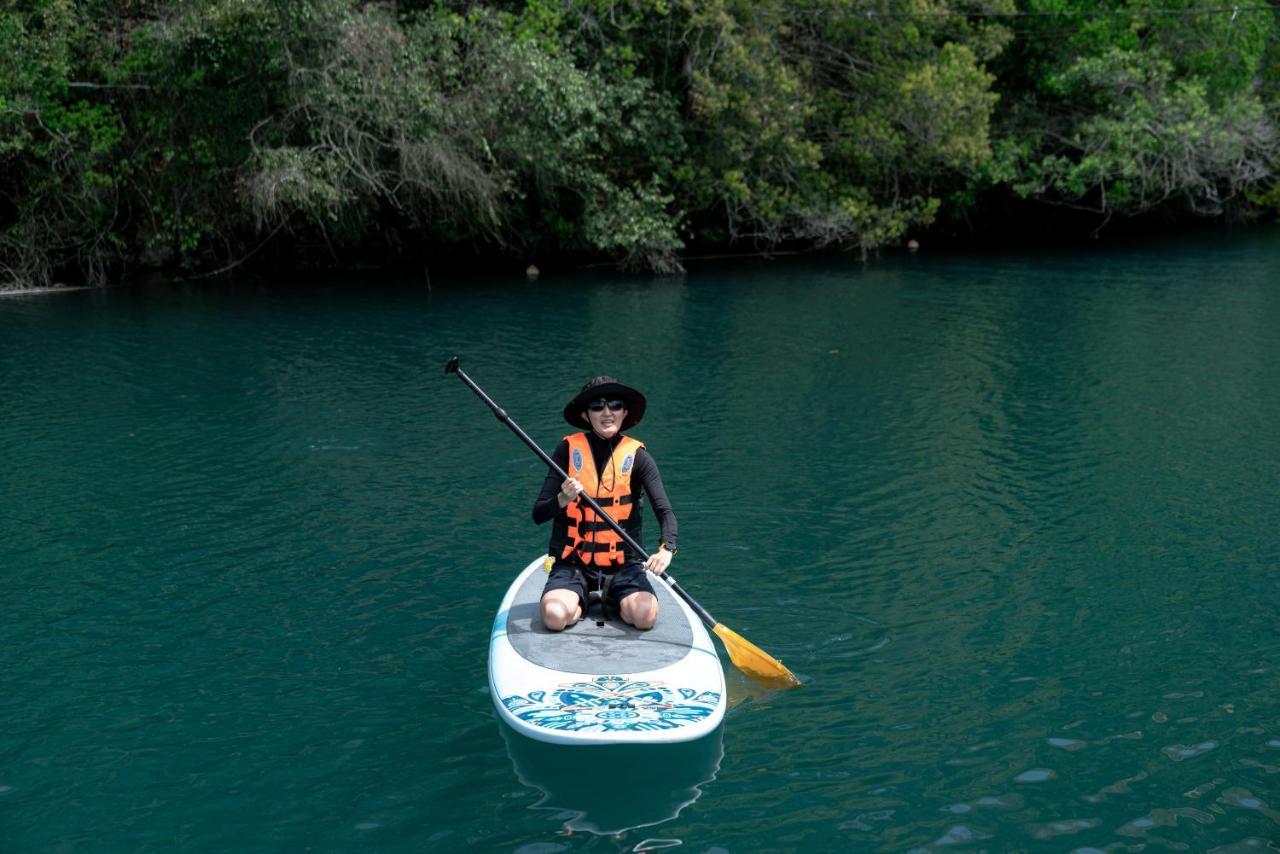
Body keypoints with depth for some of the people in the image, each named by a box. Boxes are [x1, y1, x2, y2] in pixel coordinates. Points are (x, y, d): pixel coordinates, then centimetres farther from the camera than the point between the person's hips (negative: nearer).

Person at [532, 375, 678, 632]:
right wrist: (563, 500, -25)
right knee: (555, 617, -27)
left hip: (623, 563, 1)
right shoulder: (568, 450, -3)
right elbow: (538, 515, -3)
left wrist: (667, 549, -31)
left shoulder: (637, 456, -2)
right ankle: (581, 601, 8)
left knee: (645, 615, -26)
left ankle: (610, 600, 9)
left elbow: (664, 510, -11)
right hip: (573, 562, 0)